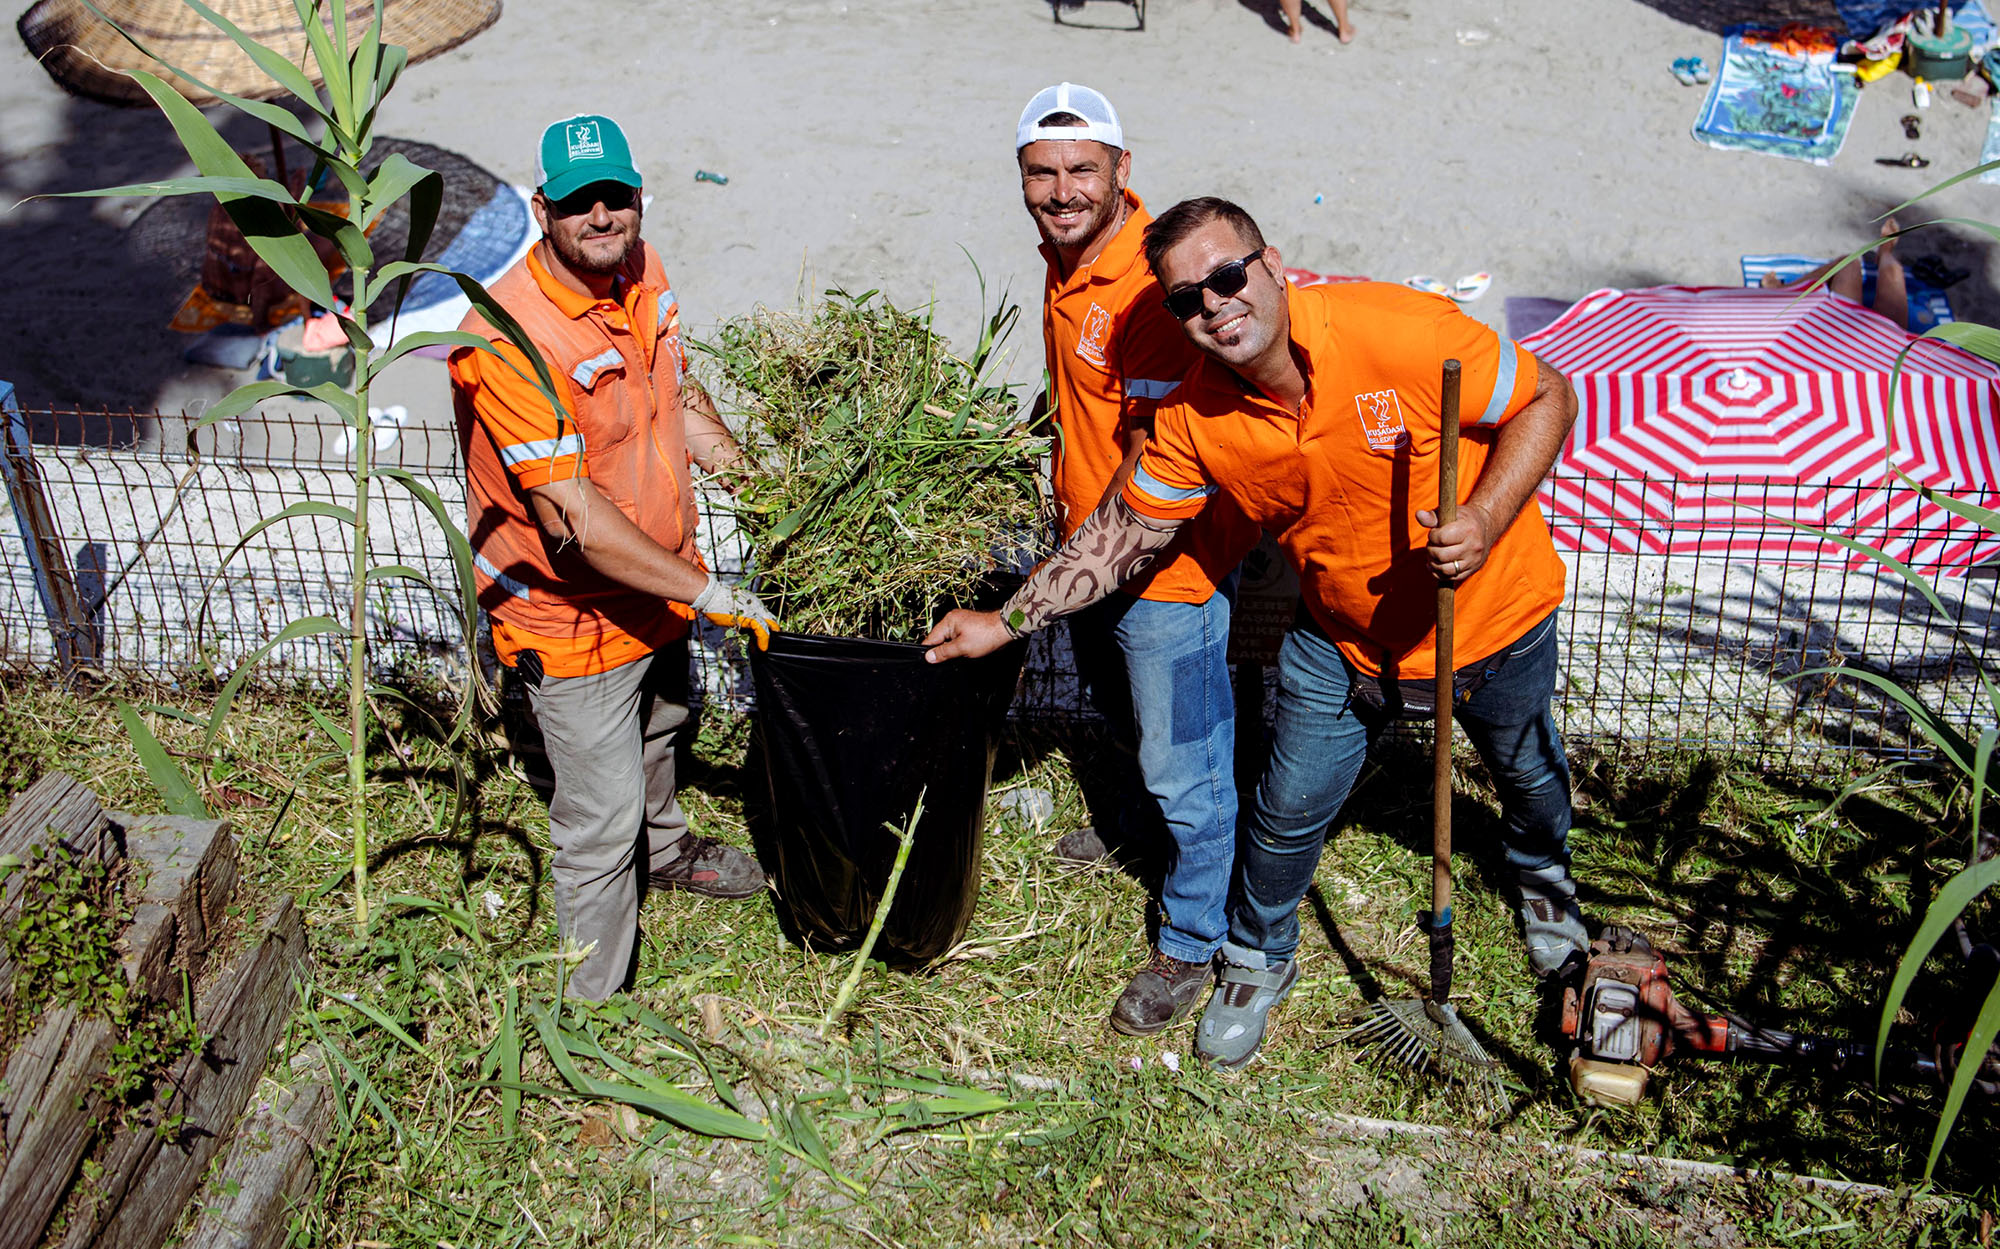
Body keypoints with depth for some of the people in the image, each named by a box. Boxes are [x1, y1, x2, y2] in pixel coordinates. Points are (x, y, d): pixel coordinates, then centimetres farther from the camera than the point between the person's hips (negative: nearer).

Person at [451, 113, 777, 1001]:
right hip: (572, 618, -8)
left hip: (657, 585, 8)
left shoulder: (641, 271, -5)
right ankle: (594, 998, 25)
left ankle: (663, 850, 63)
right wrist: (707, 592, -31)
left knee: (661, 728, 33)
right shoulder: (506, 341, -31)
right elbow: (574, 519, -33)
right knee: (600, 818, 4)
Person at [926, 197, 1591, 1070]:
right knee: (1288, 810, 6)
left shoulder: (1398, 332, -32)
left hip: (1493, 613, -1)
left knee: (1527, 771, 25)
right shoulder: (1194, 419, -20)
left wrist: (1485, 522, -35)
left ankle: (1545, 879, 60)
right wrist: (1007, 621, -9)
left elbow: (1545, 400, -20)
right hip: (1341, 640, 1)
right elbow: (1123, 531, -7)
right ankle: (1257, 962, 36)